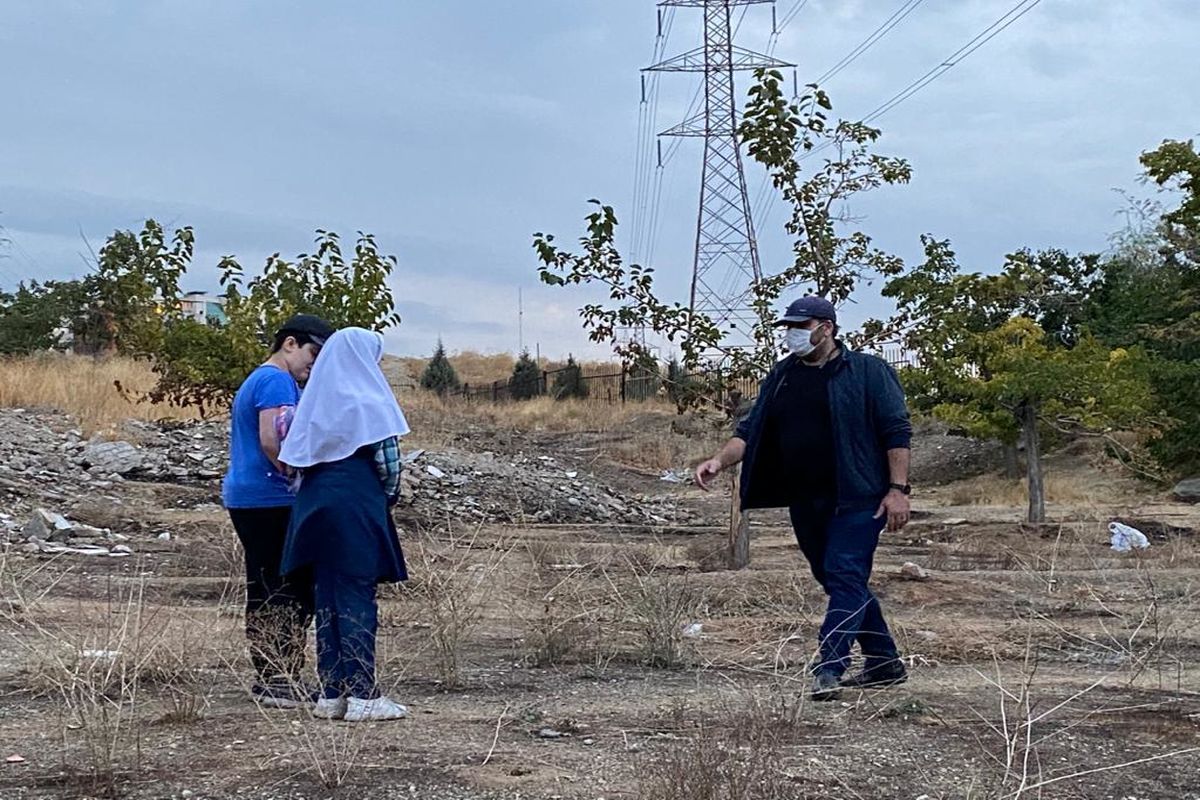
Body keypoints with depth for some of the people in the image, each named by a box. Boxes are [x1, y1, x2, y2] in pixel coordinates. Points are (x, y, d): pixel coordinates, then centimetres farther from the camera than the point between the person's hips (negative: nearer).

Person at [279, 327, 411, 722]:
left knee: (327, 597, 9)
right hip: (358, 508, -6)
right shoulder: (367, 400, -8)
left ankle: (331, 693, 11)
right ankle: (362, 694, -4)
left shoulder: (314, 398, 9)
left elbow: (295, 457, 9)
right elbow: (387, 458, -8)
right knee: (357, 597, -4)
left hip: (316, 507, 6)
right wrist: (389, 495, 8)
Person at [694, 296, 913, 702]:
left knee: (845, 578, -14)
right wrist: (720, 461, -6)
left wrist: (898, 489, -13)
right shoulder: (781, 378, 14)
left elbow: (897, 432, -6)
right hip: (806, 503, 7)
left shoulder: (868, 371, -2)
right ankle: (885, 663, 25)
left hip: (858, 499, -7)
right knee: (839, 582, 13)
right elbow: (749, 432, 11)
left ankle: (828, 669, -20)